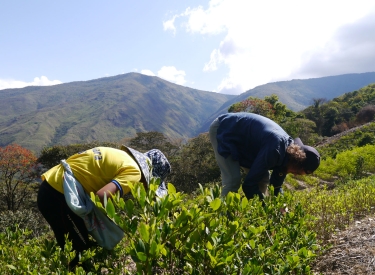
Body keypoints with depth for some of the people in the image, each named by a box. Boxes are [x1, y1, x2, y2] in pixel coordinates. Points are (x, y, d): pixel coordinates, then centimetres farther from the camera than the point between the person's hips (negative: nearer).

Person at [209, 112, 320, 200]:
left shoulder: (289, 149, -7)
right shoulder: (274, 150, -35)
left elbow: (276, 184, 5)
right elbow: (249, 184, -31)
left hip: (241, 136, 9)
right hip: (222, 130, -9)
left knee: (263, 178, 3)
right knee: (233, 179, -21)